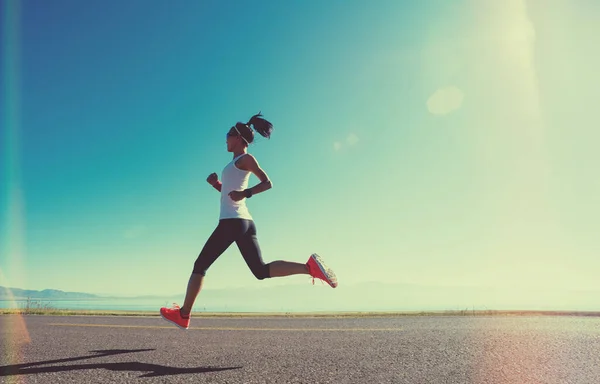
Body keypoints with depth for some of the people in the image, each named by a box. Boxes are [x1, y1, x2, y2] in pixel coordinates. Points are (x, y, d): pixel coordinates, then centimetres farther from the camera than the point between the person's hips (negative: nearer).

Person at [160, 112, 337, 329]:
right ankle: (310, 267, -15)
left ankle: (183, 315, 7)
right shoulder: (239, 164, 25)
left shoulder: (245, 158, -1)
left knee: (200, 265, 1)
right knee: (262, 271, 0)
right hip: (244, 221, 9)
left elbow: (267, 183, -12)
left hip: (232, 221, -9)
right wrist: (216, 184, 15)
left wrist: (246, 194, -26)